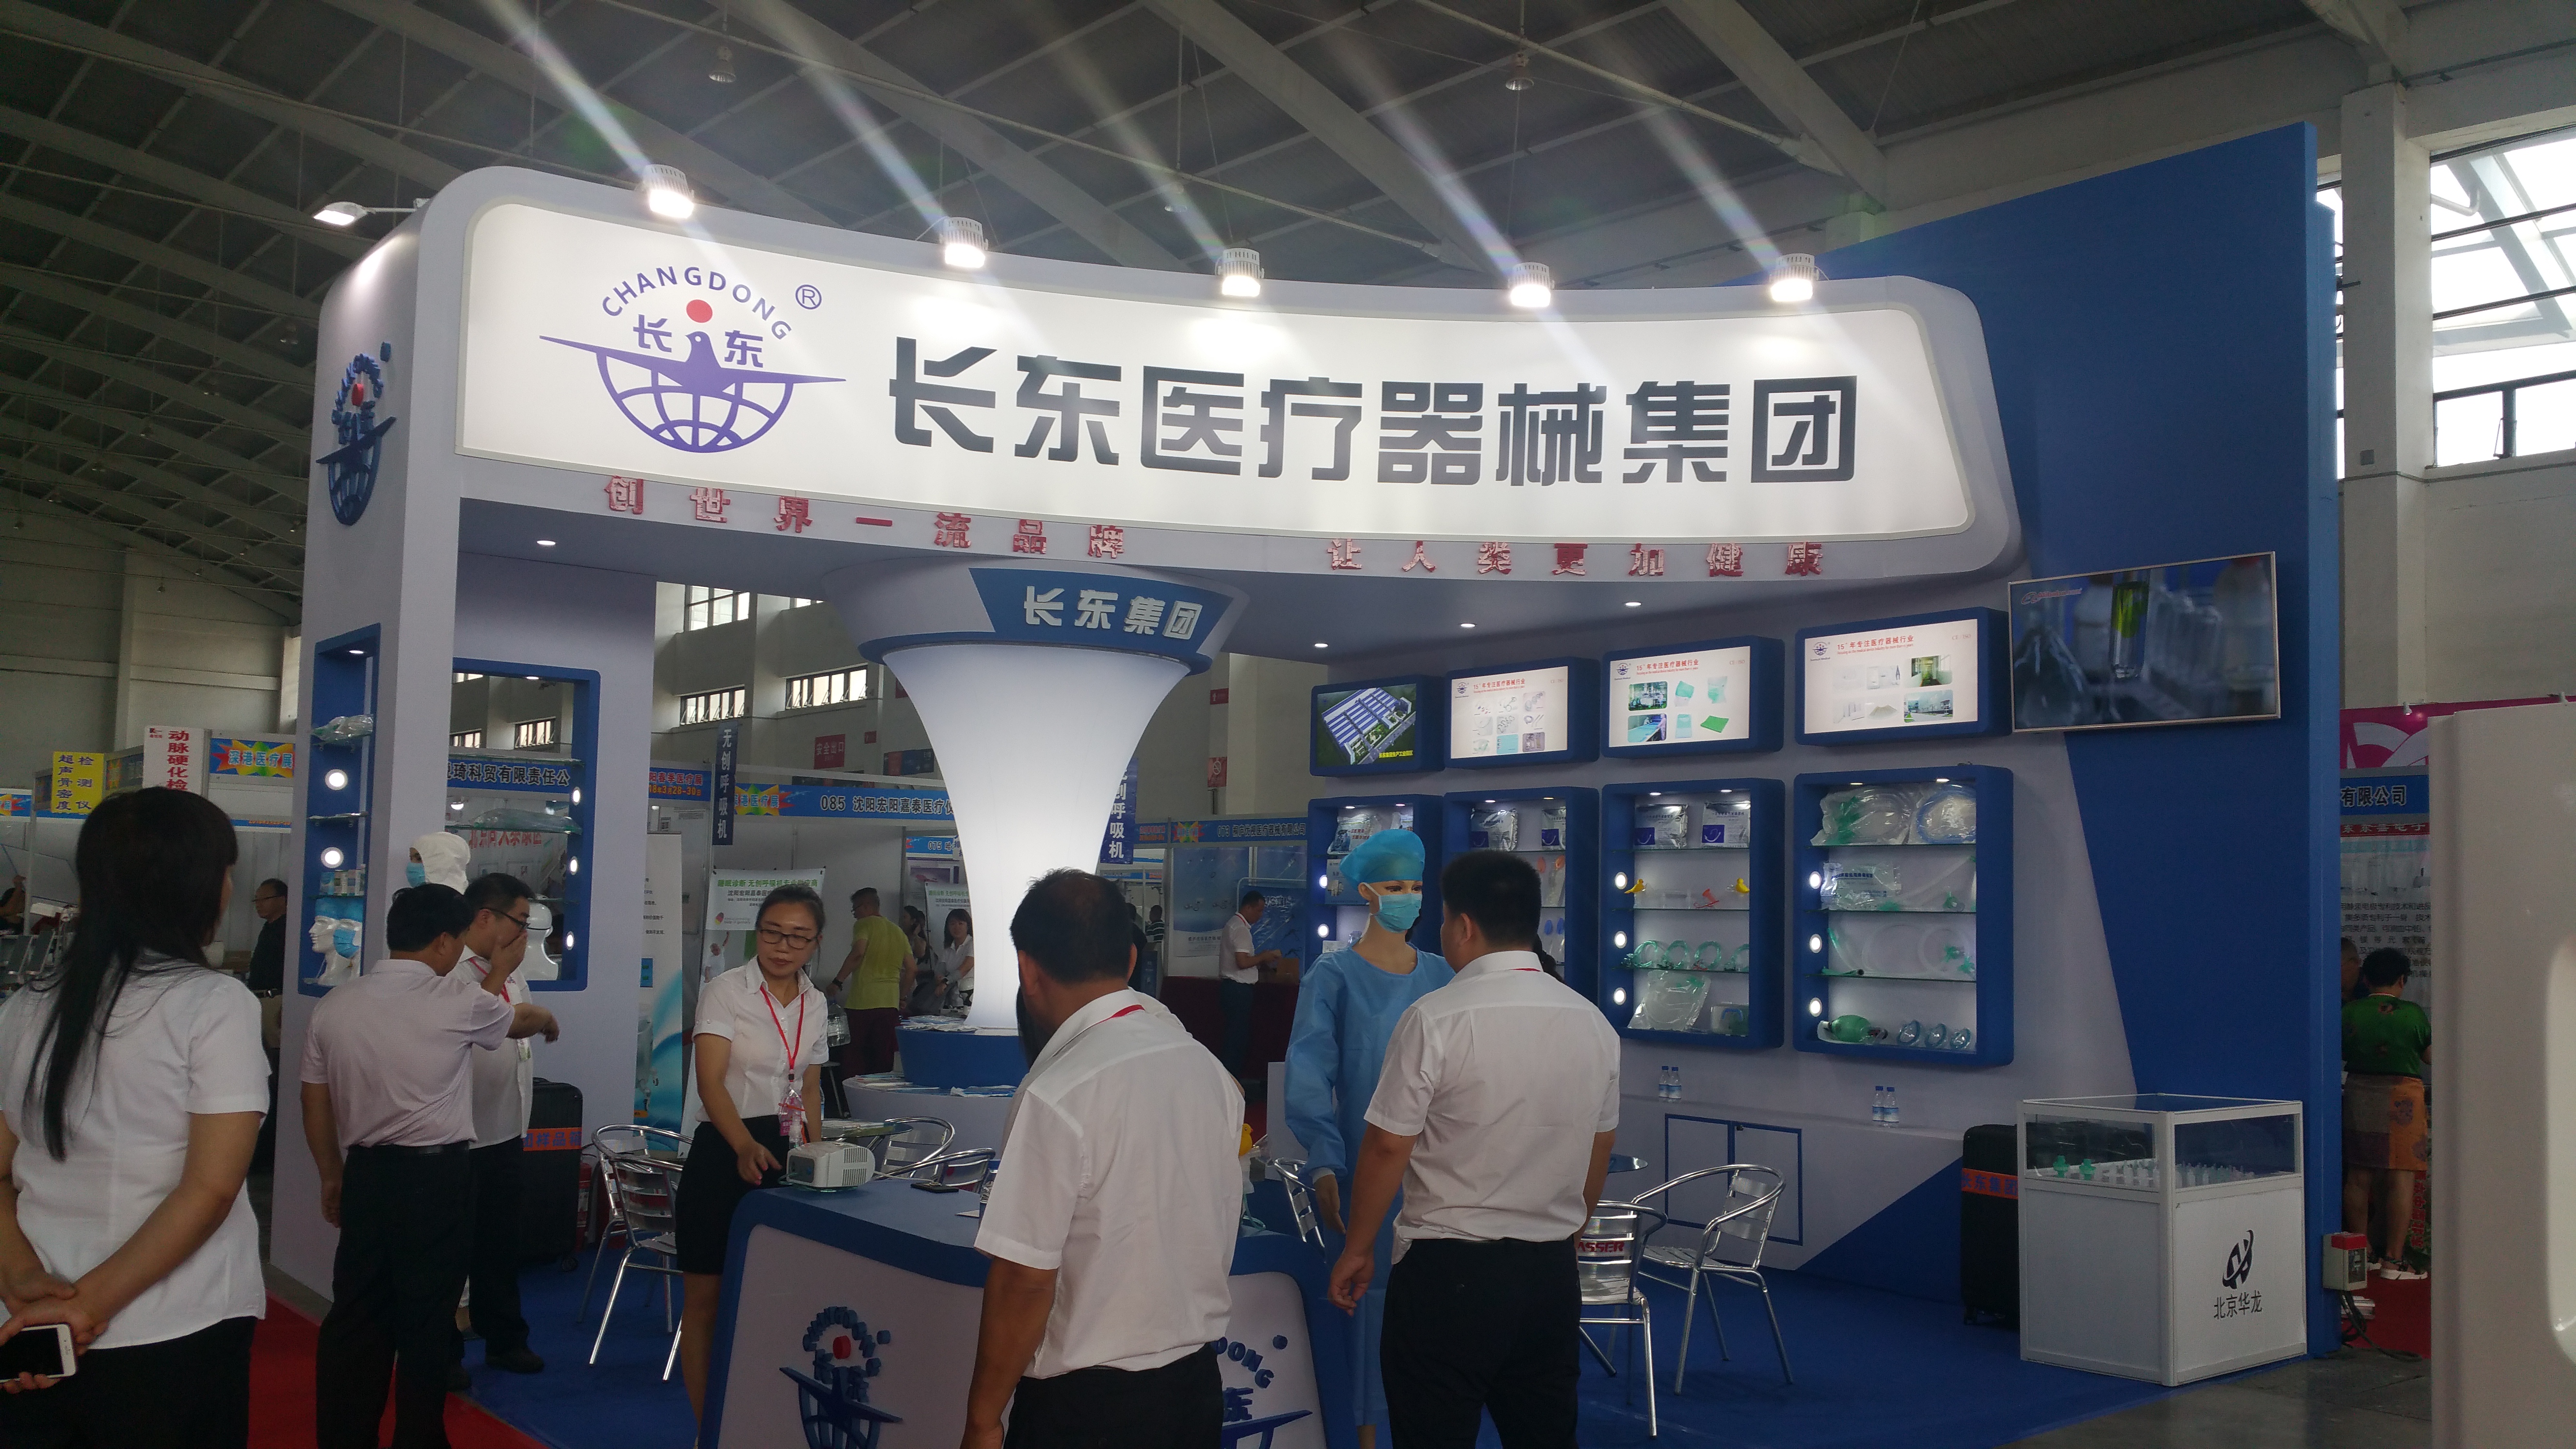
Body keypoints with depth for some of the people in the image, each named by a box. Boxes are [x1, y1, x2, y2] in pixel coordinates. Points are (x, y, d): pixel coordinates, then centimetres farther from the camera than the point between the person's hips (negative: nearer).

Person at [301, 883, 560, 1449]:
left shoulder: (334, 1006, 3)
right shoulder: (456, 999, -8)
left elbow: (316, 1105, 9)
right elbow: (521, 1020, 13)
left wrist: (331, 1177, 22)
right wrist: (549, 1022, 37)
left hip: (366, 1173, 4)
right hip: (437, 1175, -4)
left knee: (356, 1314, 10)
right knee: (427, 1317, 6)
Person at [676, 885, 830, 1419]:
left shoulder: (816, 1004, 8)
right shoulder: (725, 991, -10)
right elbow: (710, 1082, -20)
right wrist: (747, 1146, -35)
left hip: (786, 1156, 5)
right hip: (725, 1154, -5)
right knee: (706, 1297, 1)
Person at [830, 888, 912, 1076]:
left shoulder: (864, 924, 1)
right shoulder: (898, 931, 19)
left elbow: (858, 953, -16)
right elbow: (910, 968, 16)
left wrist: (837, 982, -9)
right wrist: (902, 998, 24)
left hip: (863, 1001, -6)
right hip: (890, 1002, 6)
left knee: (854, 1058, -1)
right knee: (884, 1059, 5)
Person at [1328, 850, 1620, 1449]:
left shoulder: (1436, 1019, -15)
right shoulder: (1594, 1023, 3)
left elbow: (1387, 1148, -11)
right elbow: (1599, 1150, 13)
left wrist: (1357, 1249, 2)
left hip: (1448, 1271, -5)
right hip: (1553, 1272, 5)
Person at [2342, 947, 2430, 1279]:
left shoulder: (2350, 1012, -1)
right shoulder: (2413, 1013, -7)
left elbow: (2340, 1053, 9)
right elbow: (2431, 1056, 4)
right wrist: (2433, 1028, 22)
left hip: (2358, 1096, 3)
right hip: (2402, 1099, -3)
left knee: (2358, 1178, 10)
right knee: (2401, 1179, -1)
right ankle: (2393, 1261, -2)